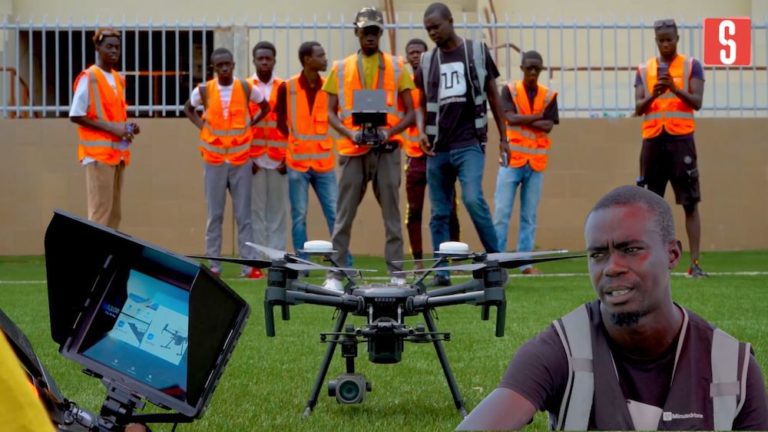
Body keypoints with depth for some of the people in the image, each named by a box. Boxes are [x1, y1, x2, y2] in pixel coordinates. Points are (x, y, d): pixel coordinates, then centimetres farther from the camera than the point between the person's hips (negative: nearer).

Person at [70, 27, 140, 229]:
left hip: (118, 153, 8)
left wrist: (127, 126, 3)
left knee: (114, 211, 8)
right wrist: (110, 127, -17)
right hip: (98, 153, -8)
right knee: (100, 210, -11)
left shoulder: (119, 79, 16)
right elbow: (75, 116, -12)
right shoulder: (88, 77, -8)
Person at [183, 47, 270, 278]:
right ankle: (213, 265, 7)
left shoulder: (246, 88, -2)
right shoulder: (204, 90, -2)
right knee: (214, 215, 3)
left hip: (241, 159, 0)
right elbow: (188, 108, 16)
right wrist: (201, 126, 1)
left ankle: (248, 265, 2)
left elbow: (265, 107, 14)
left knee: (244, 215, 1)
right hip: (214, 160, 0)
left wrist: (250, 123, 1)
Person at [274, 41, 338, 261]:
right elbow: (280, 122, 5)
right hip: (297, 162, -2)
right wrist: (288, 148, 4)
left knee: (335, 214, 0)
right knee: (299, 216, 2)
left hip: (324, 162, 2)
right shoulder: (287, 88, -3)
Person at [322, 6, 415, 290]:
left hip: (386, 149, 0)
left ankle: (396, 274, 3)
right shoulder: (341, 69, 12)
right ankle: (335, 274, 3)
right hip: (353, 150, 0)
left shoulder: (397, 67, 10)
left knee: (392, 215, 0)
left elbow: (410, 112, 8)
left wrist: (390, 131, -11)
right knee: (344, 215, 0)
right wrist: (349, 133, -10)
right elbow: (331, 113, 9)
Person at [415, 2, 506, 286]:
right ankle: (441, 272, 11)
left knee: (473, 199, -22)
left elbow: (493, 95, 8)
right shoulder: (427, 62, 10)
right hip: (438, 147, 4)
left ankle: (496, 261, -10)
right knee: (439, 213, 4)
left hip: (470, 143, -4)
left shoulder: (477, 52, 3)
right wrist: (423, 132, 3)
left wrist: (503, 137, 6)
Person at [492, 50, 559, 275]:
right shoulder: (509, 91, 2)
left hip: (536, 163, 2)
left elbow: (548, 127, -4)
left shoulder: (549, 96, 8)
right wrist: (538, 116, -8)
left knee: (529, 216, 4)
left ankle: (525, 262, 7)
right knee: (501, 212, -6)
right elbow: (510, 118, -13)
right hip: (512, 160, -2)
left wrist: (521, 120, -9)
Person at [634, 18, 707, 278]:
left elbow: (697, 102, -5)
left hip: (681, 139, -3)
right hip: (653, 140, 3)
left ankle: (695, 263, -7)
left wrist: (675, 89, -21)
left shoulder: (691, 66, 5)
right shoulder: (644, 70, 12)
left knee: (690, 203, -5)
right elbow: (638, 109, 5)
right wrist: (653, 94, -14)